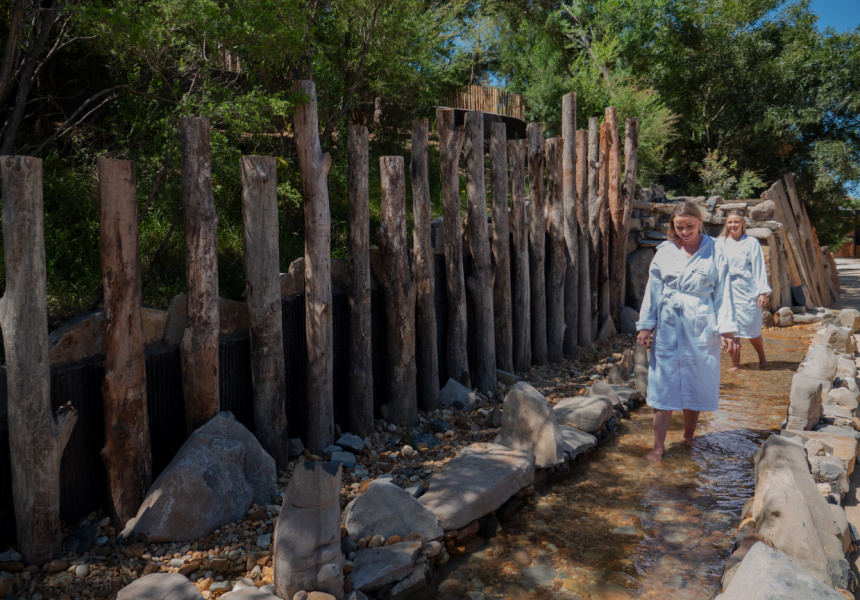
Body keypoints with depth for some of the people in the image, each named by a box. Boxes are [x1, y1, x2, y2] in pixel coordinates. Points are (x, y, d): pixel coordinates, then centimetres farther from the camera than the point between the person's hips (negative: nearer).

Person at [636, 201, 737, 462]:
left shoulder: (714, 253, 2)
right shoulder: (664, 252, 5)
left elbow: (723, 293, 2)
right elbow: (653, 290, 8)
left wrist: (727, 329, -4)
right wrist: (645, 325, 6)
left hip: (701, 328, 0)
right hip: (668, 326, 1)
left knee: (696, 384, 7)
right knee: (663, 384, -1)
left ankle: (688, 438, 26)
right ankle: (658, 448, 4)